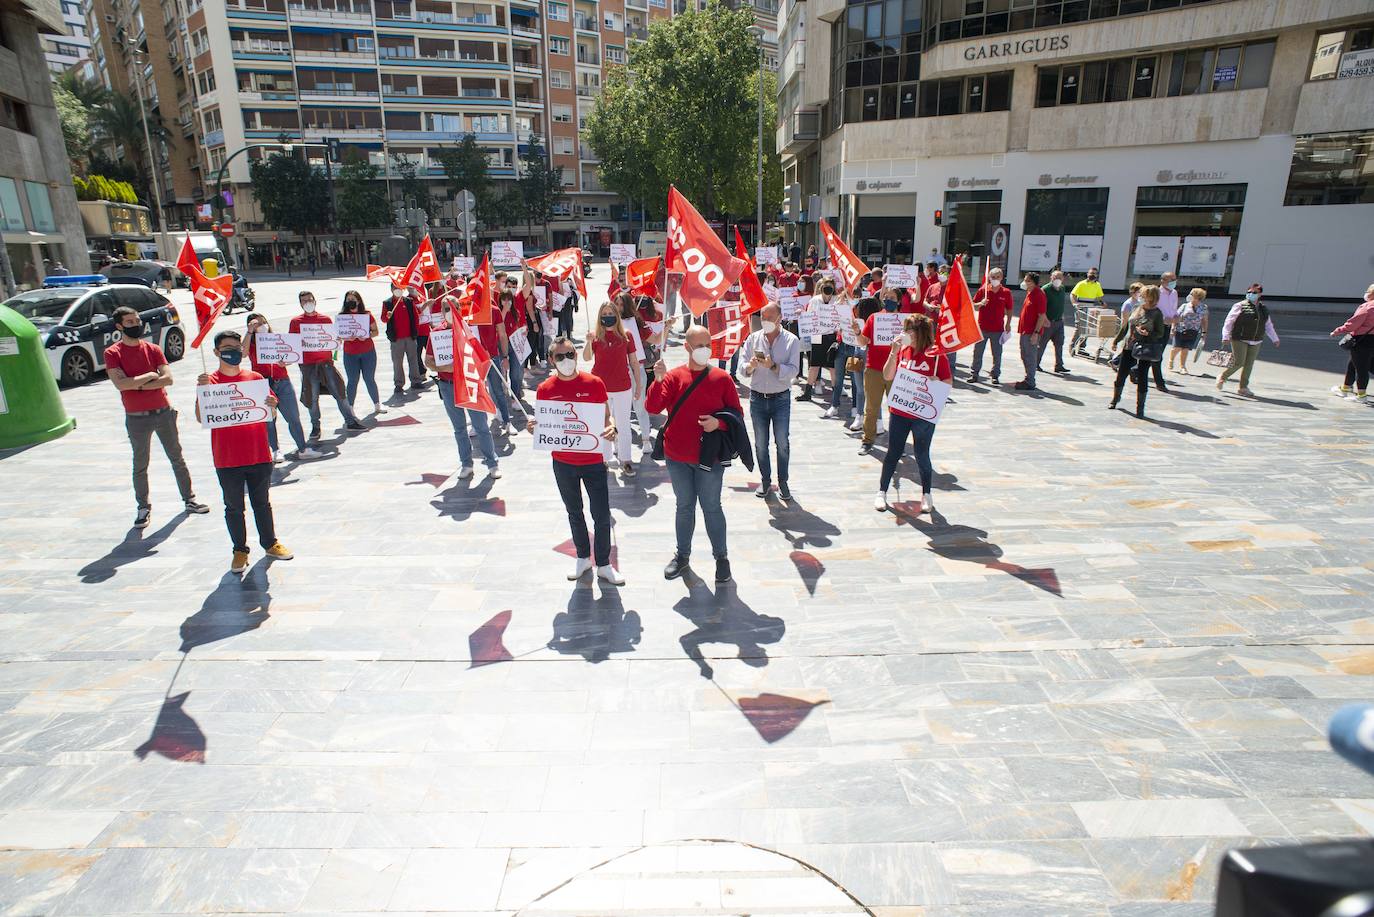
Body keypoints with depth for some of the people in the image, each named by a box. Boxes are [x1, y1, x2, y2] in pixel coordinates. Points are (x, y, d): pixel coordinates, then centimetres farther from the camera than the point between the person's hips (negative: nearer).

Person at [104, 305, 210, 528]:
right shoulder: (113, 353, -5)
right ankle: (143, 508, 18)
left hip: (163, 412, 3)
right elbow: (121, 384, -19)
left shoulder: (153, 349, 4)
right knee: (140, 466, 6)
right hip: (137, 418, -2)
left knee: (177, 458, 11)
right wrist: (150, 376, -12)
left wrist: (138, 385, -16)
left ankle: (189, 499, 21)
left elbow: (168, 378, -9)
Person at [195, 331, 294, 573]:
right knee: (234, 507, 9)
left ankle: (270, 543, 27)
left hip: (259, 455, 2)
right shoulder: (209, 381, -2)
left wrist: (271, 405, -15)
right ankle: (240, 550, 20)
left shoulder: (254, 378, 4)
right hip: (227, 460, -2)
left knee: (262, 503, 14)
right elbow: (201, 418, -9)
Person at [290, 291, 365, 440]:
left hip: (326, 362, 1)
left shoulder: (326, 319, 12)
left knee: (338, 392, -1)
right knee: (312, 397, 1)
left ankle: (350, 421, 5)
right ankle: (315, 427, 11)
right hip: (308, 365, -1)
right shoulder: (295, 322, 7)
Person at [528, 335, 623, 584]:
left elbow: (606, 415, -1)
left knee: (602, 514, 3)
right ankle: (583, 558, 38)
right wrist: (532, 428, -20)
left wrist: (612, 428, -23)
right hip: (563, 463, 2)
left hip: (593, 460, -2)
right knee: (574, 512, 19)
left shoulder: (594, 383, -8)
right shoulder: (545, 389, -4)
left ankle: (604, 564, 21)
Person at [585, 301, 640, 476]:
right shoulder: (596, 335, -4)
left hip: (623, 388, 0)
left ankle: (625, 460, 19)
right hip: (600, 388, 0)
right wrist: (589, 342, -35)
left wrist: (638, 385, 3)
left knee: (623, 426, 9)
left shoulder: (626, 335, -4)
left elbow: (633, 361, 2)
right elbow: (587, 358, -16)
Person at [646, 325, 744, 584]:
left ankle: (721, 557, 23)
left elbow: (737, 413, 1)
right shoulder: (674, 376, -3)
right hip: (677, 457, 2)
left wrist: (718, 422, -18)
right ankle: (682, 555, 30)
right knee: (684, 506, 15)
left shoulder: (722, 378, -4)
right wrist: (658, 380, -27)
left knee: (711, 507, 8)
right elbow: (653, 408, -13)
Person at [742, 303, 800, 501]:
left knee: (782, 442, 2)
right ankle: (765, 480, 22)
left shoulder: (792, 341, -4)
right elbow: (743, 370, 0)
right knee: (760, 443, 8)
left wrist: (773, 366, -27)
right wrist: (751, 366, -22)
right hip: (757, 398, 2)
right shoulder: (753, 339, 2)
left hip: (781, 399, -2)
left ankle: (782, 482, 16)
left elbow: (793, 371, -13)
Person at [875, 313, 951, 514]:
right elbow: (887, 377, -4)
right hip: (899, 412, 3)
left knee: (922, 455, 8)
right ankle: (882, 492, 22)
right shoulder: (902, 351, 2)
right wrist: (893, 353, -12)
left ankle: (926, 495, 26)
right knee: (893, 453, 10)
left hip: (924, 415, -2)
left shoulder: (936, 356, -7)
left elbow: (948, 383, -2)